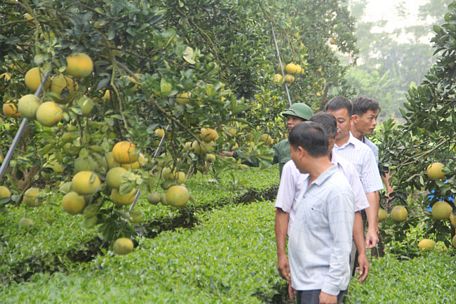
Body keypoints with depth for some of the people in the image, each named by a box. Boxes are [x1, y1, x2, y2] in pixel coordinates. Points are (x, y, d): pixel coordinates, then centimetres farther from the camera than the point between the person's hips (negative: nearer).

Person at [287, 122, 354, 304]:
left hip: (322, 286, -8)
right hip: (305, 281, 8)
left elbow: (342, 247, -19)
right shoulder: (310, 182, 8)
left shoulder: (337, 189, -18)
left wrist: (331, 289, -19)